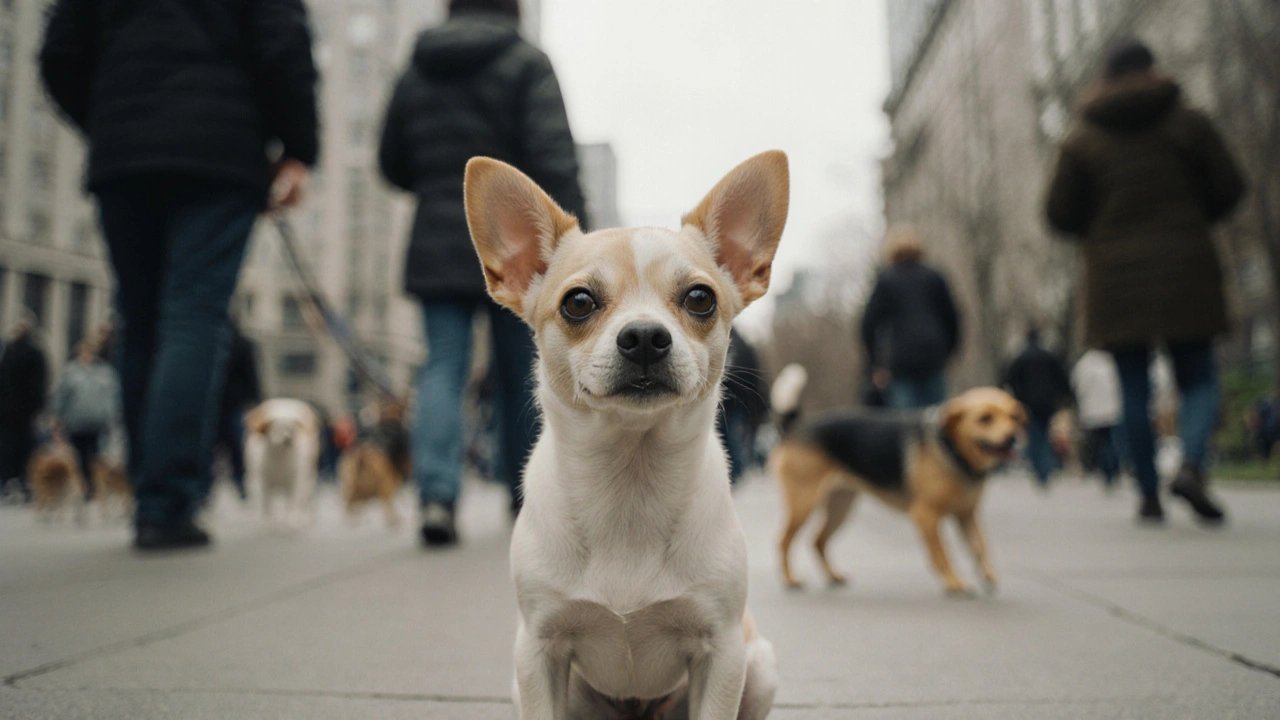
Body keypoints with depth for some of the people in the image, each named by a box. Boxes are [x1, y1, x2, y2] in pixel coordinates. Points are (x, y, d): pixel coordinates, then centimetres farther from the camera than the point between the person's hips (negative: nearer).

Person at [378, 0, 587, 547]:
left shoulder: (416, 71, 12)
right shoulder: (526, 64, -1)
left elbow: (392, 164, 16)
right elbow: (553, 157, -14)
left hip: (439, 250, 3)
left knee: (443, 369, -1)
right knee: (521, 374, 10)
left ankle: (437, 493, -20)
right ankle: (526, 495, 22)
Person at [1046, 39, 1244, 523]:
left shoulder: (1082, 139, 4)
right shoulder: (1187, 121, 4)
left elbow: (1059, 213, 1)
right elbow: (1228, 188, 4)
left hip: (1115, 278, 1)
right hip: (1184, 271, 0)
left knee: (1134, 389, 6)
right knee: (1198, 379, 7)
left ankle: (1149, 494, 6)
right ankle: (1191, 464, -18)